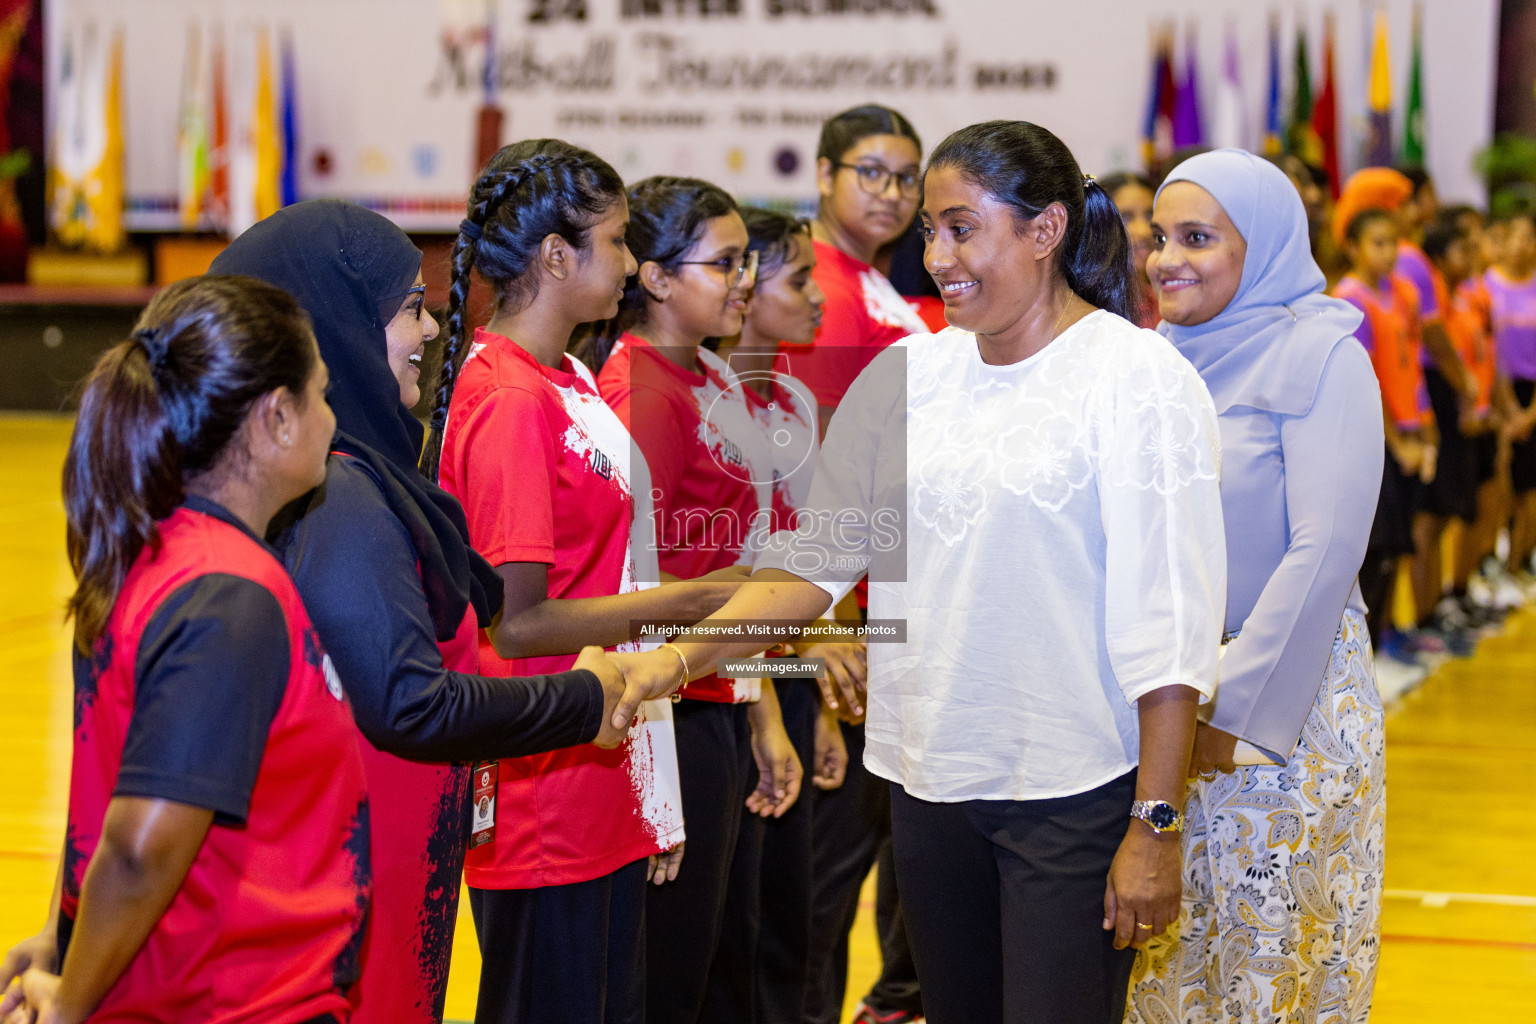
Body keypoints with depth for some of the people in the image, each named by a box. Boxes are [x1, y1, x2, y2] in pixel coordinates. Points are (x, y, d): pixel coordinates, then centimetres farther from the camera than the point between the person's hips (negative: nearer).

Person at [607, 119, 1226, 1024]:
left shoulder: (1139, 380, -8)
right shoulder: (907, 375, 7)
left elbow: (1170, 622, -11)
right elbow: (814, 559, 9)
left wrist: (1156, 825, -13)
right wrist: (680, 655, -4)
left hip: (1076, 788, -5)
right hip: (930, 779, 5)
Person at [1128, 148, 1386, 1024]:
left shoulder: (1319, 357, -10)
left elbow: (1324, 551, -16)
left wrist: (1235, 709, -17)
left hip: (1285, 692, -5)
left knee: (1268, 944, 3)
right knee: (1171, 949, 10)